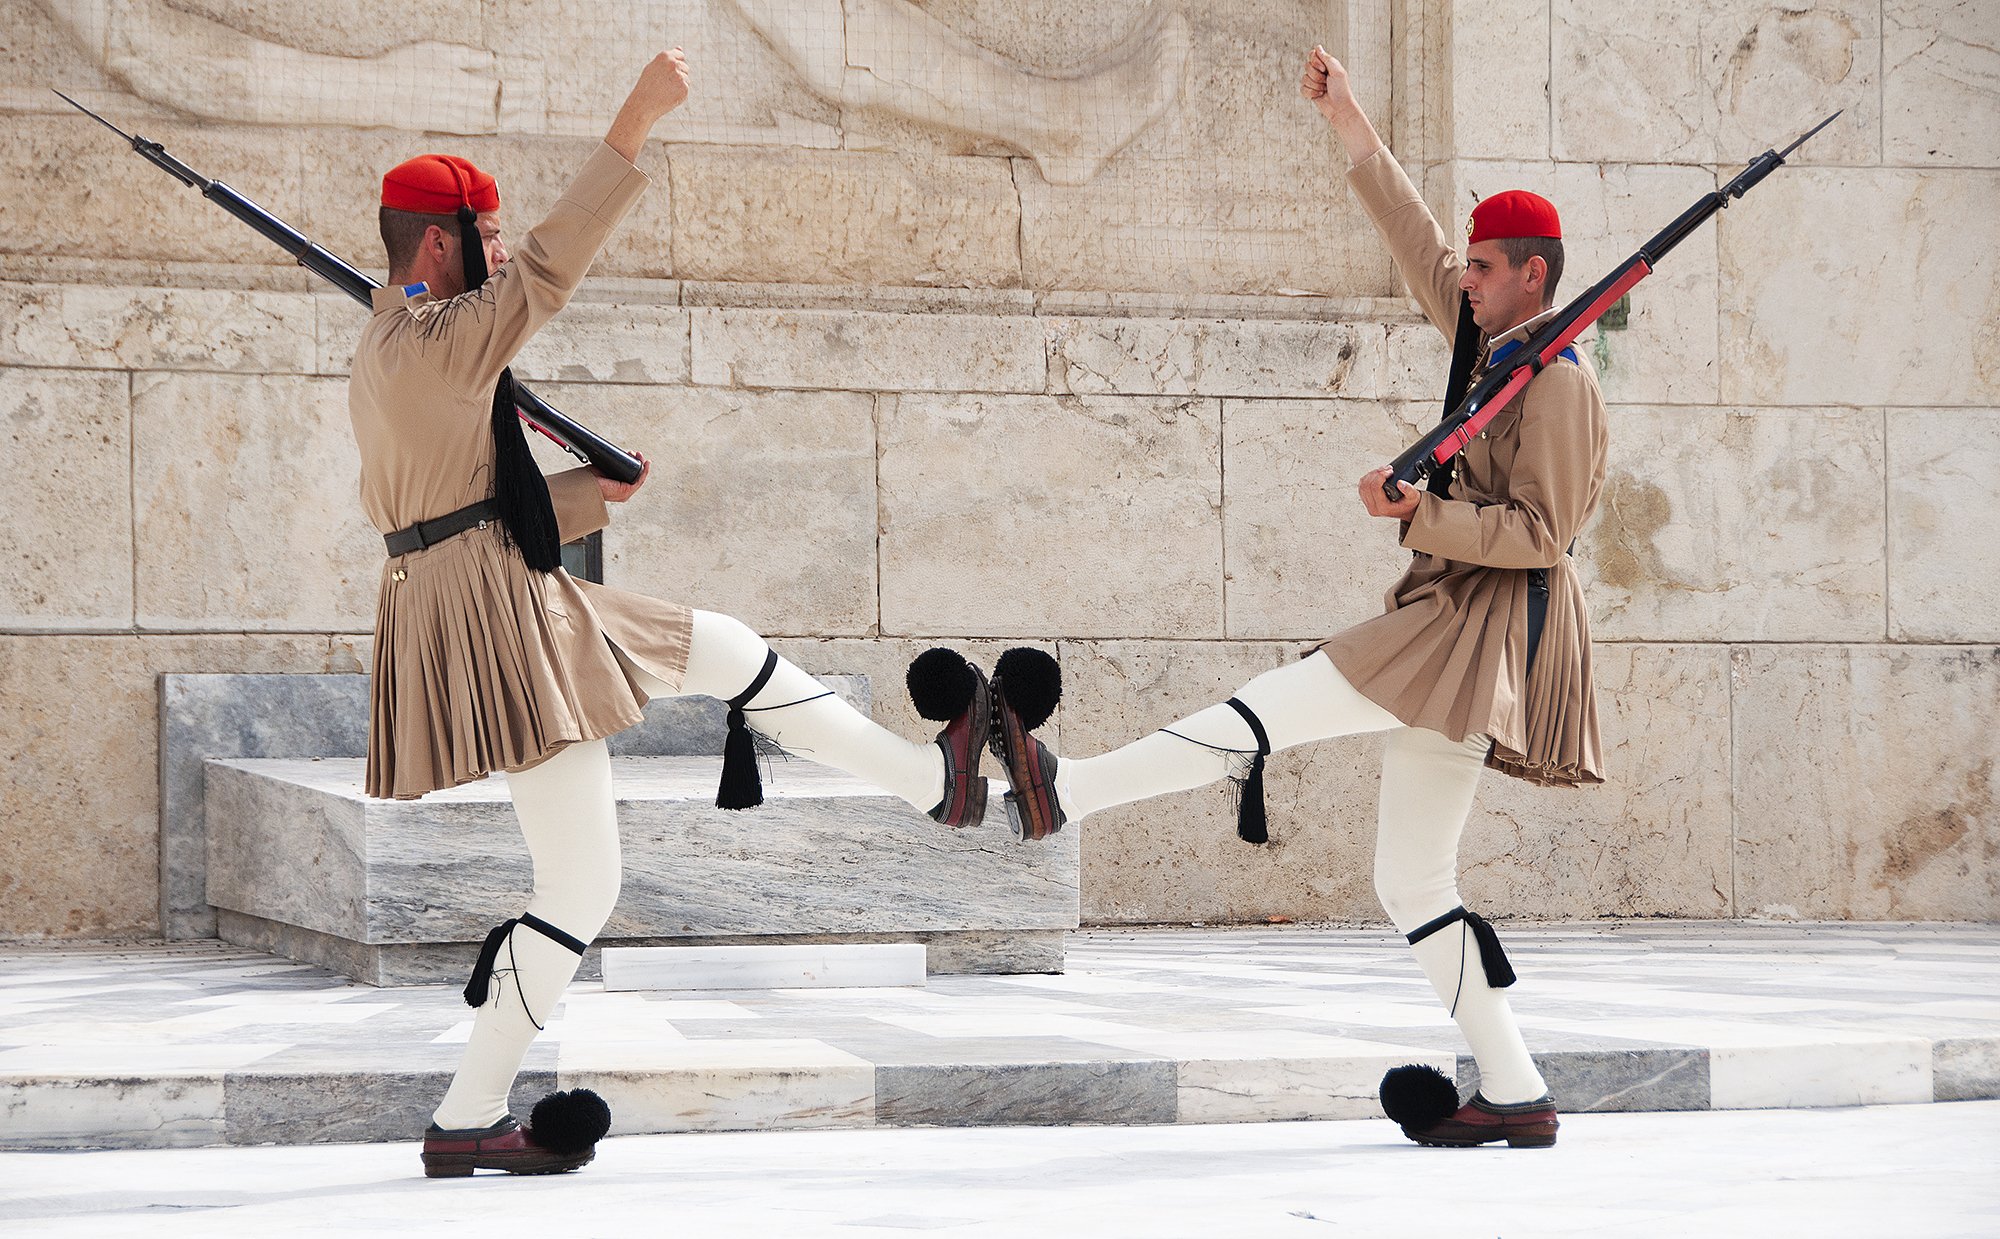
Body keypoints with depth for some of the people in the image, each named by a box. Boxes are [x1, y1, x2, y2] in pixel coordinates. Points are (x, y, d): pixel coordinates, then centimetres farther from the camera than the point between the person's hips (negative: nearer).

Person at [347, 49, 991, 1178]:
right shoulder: (439, 340, -15)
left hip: (476, 605, 11)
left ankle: (933, 778, 28)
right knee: (584, 882, -5)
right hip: (496, 614, -11)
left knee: (723, 648, 20)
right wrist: (635, 128, -30)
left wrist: (588, 494, 23)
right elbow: (550, 267, -27)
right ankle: (469, 1120, -1)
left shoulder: (388, 353, 17)